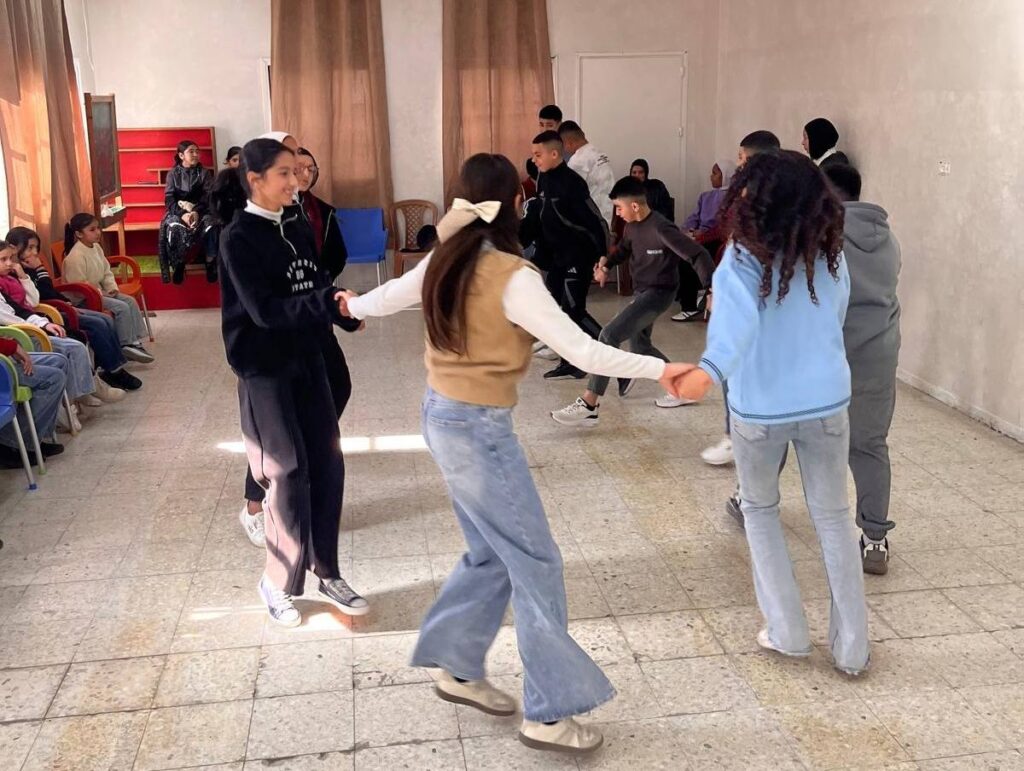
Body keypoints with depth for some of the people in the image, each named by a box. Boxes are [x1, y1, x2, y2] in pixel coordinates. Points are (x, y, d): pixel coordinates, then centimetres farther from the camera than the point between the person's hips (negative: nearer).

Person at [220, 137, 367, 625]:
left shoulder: (297, 232, 10)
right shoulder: (238, 238, -12)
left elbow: (318, 289, 8)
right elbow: (265, 310, -21)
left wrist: (346, 306, -13)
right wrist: (328, 303, -30)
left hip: (306, 361, 7)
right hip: (264, 371, -7)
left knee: (327, 465, 7)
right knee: (288, 474, -2)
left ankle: (326, 574, 21)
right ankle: (278, 582, 17)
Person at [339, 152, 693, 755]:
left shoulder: (445, 262, 4)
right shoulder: (513, 278, -20)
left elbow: (392, 294, 23)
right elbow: (581, 351, -24)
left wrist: (354, 306, 44)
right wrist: (658, 368, -24)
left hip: (443, 416, 9)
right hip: (479, 429, -9)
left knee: (492, 554, 21)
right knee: (536, 565, 1)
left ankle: (458, 668, 33)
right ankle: (549, 714, 10)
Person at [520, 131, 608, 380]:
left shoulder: (572, 183, -20)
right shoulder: (544, 180, 5)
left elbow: (596, 222, -21)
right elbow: (536, 218, 14)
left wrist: (602, 259, -23)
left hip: (579, 256, -9)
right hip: (557, 256, 9)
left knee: (573, 311, -10)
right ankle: (570, 363, 20)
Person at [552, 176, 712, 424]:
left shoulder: (661, 229, -24)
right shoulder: (632, 226, 2)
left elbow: (698, 254, -27)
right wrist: (606, 264, 2)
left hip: (659, 292, -10)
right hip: (641, 292, 10)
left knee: (609, 335, -20)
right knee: (639, 346, 21)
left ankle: (588, 406, -19)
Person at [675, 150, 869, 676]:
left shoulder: (744, 259, -16)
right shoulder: (830, 255, -1)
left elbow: (740, 316, -35)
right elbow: (834, 320, 11)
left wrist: (710, 369, -51)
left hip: (761, 409, -3)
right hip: (827, 402, 3)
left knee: (759, 509, 21)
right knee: (833, 517, 15)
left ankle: (787, 632, 22)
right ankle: (852, 647, 19)